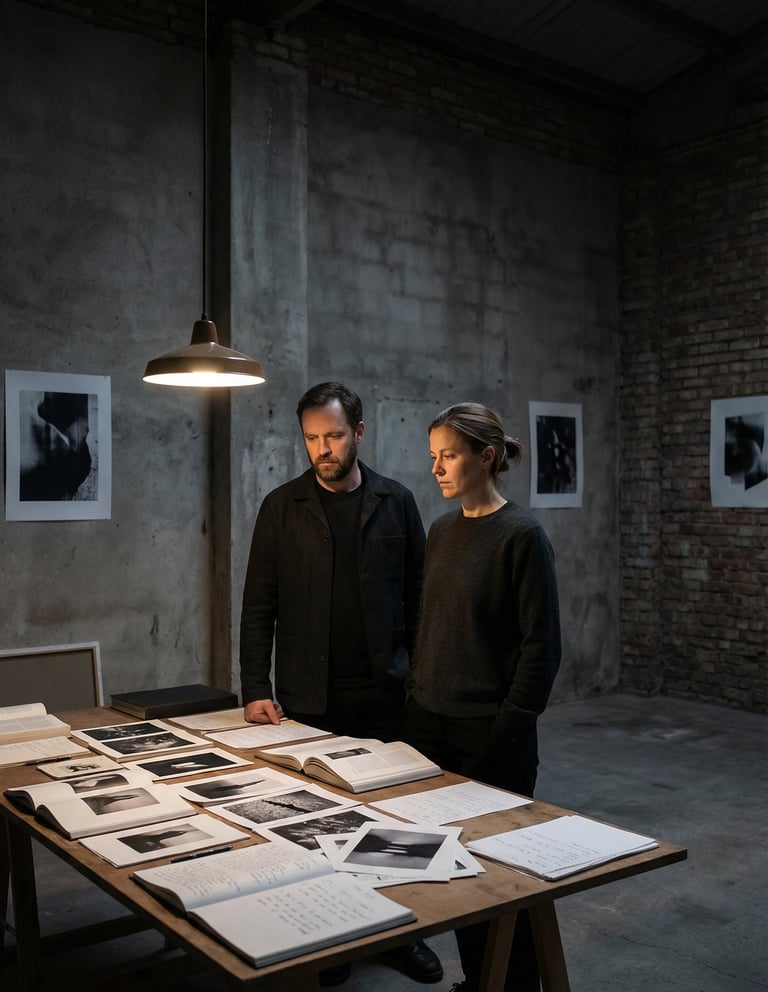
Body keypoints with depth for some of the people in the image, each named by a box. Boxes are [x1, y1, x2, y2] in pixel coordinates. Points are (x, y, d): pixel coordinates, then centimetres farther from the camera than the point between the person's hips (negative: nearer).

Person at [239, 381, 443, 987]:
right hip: (309, 699, 0)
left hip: (386, 693, 1)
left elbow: (418, 597, 5)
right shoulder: (282, 507, 1)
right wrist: (256, 689, -5)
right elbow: (260, 605, 0)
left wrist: (419, 676, 0)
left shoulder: (396, 503, 3)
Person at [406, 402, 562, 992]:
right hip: (432, 724, 6)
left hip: (491, 733, -6)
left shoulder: (521, 535, -12)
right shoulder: (442, 532, 8)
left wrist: (507, 732, -13)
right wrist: (416, 700, 10)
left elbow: (542, 646, -12)